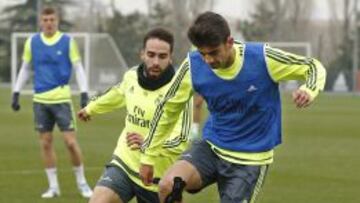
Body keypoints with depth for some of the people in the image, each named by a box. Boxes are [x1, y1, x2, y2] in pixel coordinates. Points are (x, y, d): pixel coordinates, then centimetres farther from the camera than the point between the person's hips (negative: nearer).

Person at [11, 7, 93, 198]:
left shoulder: (67, 41, -3)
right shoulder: (32, 42, 5)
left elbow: (78, 68, -1)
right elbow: (25, 69, 14)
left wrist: (84, 93, -10)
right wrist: (16, 93, 9)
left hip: (62, 98, -3)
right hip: (40, 99, 3)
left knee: (70, 141, -7)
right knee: (45, 143, 5)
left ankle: (81, 183, 10)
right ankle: (53, 186, 14)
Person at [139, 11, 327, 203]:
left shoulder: (262, 58, -19)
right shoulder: (193, 66, -13)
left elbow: (314, 67, -7)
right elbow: (169, 108, 3)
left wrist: (308, 90, -30)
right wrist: (148, 156, 8)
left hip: (250, 159, -2)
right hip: (212, 146, 2)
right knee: (168, 186, -26)